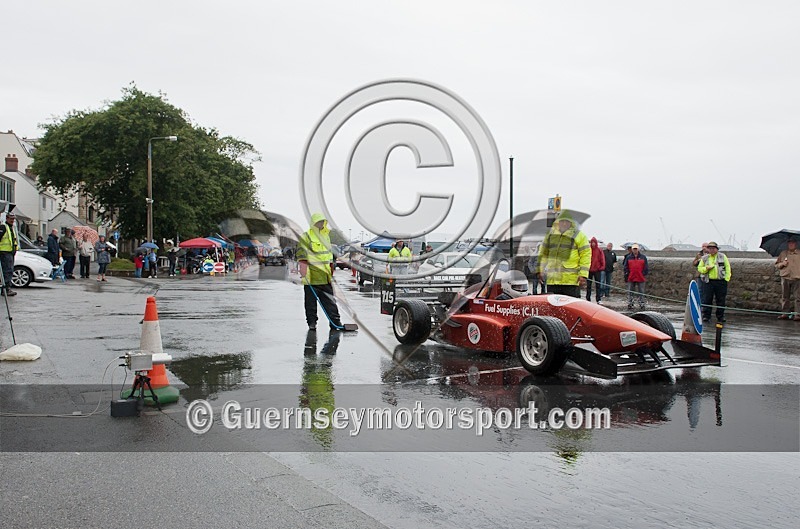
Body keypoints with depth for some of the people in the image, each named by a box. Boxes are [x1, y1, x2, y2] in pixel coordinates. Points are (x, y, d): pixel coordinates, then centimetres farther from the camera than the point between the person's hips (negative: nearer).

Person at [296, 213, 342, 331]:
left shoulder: (326, 236, 16)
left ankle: (335, 321, 10)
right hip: (311, 277, -5)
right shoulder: (306, 237, -7)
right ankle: (312, 322, 14)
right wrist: (304, 268, -20)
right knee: (311, 301, 4)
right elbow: (301, 253, -12)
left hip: (325, 277, 5)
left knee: (330, 300, 6)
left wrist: (331, 264, 26)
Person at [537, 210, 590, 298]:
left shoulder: (579, 236, 3)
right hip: (552, 280, 4)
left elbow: (585, 256, -2)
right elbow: (543, 254, 21)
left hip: (571, 280, -4)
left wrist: (583, 275, -11)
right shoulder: (550, 235, 16)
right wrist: (540, 271, 12)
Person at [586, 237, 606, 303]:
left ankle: (599, 300, 1)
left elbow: (602, 260, 2)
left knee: (598, 285, 0)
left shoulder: (599, 250, 1)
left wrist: (602, 267, -5)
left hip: (597, 270, -1)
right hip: (589, 270, 1)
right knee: (588, 285, 8)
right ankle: (588, 299, 15)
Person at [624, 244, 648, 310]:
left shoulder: (643, 258, 5)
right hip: (631, 278, 1)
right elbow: (626, 268, 7)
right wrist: (626, 276, 2)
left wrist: (645, 274, 0)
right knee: (630, 292, 6)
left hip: (641, 278, -1)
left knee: (641, 292, 4)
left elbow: (646, 268, 8)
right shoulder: (628, 258, 6)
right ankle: (630, 305, 14)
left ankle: (642, 305, 9)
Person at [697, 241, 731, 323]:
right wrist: (706, 268, -9)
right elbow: (699, 268, 12)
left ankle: (720, 317, 15)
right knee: (707, 300, -3)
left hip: (721, 282, 0)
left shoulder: (723, 256, 6)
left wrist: (727, 278, -2)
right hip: (709, 281, 0)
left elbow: (727, 268, 7)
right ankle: (706, 316, 4)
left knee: (721, 300, 5)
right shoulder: (704, 258, 8)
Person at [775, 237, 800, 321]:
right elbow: (776, 265, 16)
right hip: (785, 278, 3)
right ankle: (785, 313, 10)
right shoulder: (783, 253, 14)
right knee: (785, 297, 5)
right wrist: (782, 264, -4)